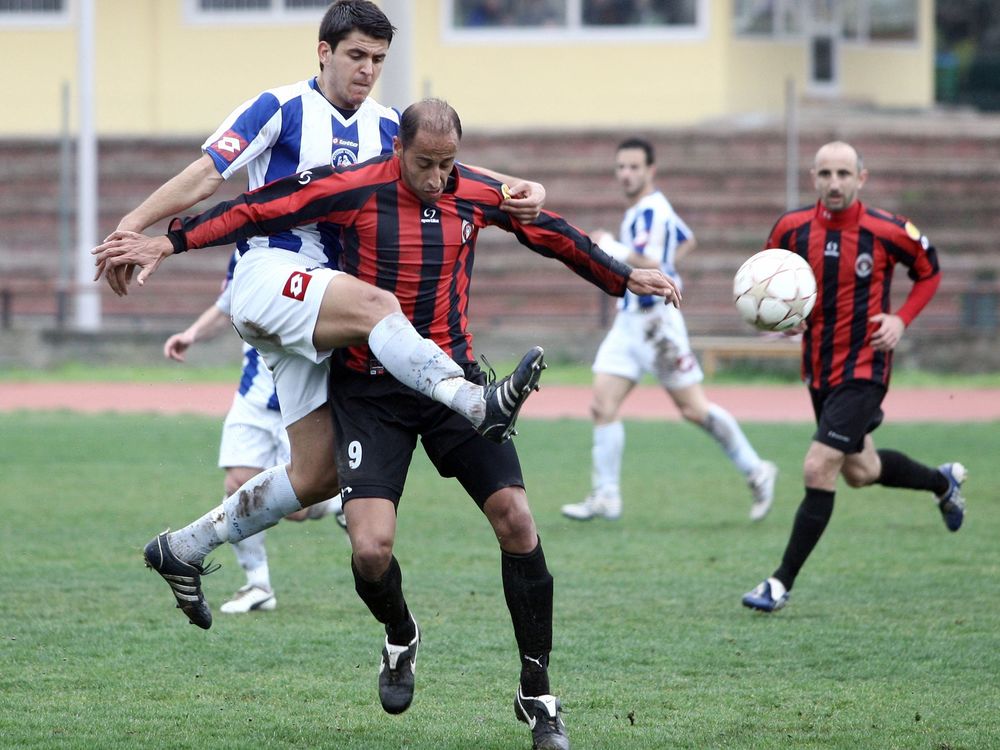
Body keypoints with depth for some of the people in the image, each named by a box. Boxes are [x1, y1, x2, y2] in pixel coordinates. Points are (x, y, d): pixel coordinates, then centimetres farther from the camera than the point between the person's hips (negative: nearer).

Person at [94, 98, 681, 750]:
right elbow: (256, 211, -5)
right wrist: (167, 243, -6)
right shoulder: (355, 189, -11)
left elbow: (555, 237, 16)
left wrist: (625, 279, 25)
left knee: (516, 520, -10)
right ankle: (401, 639, 21)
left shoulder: (479, 194, -1)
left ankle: (538, 696, 3)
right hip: (370, 391, -2)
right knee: (371, 549, -16)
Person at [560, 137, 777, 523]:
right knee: (602, 407, -1)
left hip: (656, 318, -10)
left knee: (694, 409, -3)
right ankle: (605, 497, 1)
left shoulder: (651, 211, -15)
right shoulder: (638, 209, 15)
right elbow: (686, 241, 31)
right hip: (629, 319, 10)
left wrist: (609, 245, -18)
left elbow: (648, 263, -29)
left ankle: (756, 471, 10)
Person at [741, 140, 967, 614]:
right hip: (818, 369, 6)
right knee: (860, 471, 22)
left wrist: (902, 319, -10)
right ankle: (943, 481, 51)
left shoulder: (887, 232, -14)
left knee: (818, 470, -15)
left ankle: (783, 582, -6)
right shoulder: (792, 228, -6)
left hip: (863, 368, -6)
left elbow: (929, 273, 4)